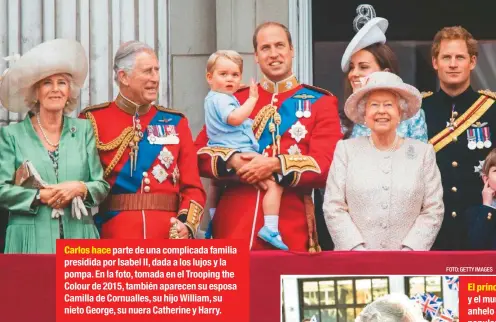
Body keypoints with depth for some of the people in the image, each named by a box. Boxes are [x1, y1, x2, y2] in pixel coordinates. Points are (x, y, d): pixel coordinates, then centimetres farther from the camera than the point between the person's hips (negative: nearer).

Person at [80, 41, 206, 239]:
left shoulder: (175, 122, 10)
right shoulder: (93, 120, 2)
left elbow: (192, 187, 6)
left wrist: (187, 225, -10)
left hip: (169, 238, 2)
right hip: (115, 238, -2)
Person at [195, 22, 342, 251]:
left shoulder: (320, 103, 6)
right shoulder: (235, 100, 13)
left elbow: (326, 165, -6)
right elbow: (200, 154, 8)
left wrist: (275, 165, -18)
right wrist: (233, 161, -12)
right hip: (235, 225, 2)